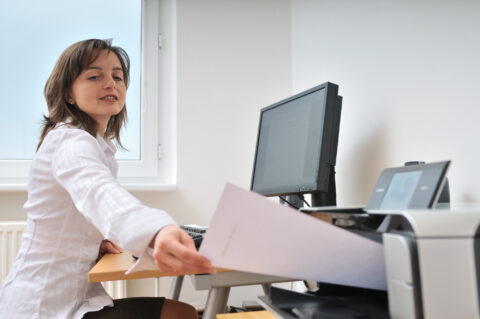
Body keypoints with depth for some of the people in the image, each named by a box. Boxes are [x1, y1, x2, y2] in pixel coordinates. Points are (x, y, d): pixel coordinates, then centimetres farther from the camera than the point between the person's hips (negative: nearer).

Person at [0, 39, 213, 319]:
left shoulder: (99, 145, 12)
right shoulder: (71, 142, -19)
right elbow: (100, 193, -43)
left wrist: (96, 241, -2)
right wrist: (157, 233, -64)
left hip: (74, 293, 9)